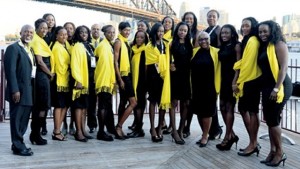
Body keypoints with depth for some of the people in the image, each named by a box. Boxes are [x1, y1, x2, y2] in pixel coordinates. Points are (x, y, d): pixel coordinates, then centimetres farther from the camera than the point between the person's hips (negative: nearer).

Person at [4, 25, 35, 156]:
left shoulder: (30, 50, 17)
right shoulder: (13, 48, -8)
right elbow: (10, 70, -15)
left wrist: (31, 90, 8)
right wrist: (15, 90, -21)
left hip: (29, 90, 8)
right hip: (19, 90, -8)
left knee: (24, 119, 13)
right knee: (17, 119, 0)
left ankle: (18, 143, 24)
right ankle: (18, 147, 8)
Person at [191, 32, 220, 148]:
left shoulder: (215, 52, -5)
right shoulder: (194, 52, 6)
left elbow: (218, 71, -4)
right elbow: (191, 69, 13)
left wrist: (217, 87, -8)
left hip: (209, 87, -4)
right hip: (196, 87, 4)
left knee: (207, 112, 2)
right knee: (199, 112, 11)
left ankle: (205, 136, 15)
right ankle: (205, 134, 26)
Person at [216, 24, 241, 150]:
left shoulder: (236, 45, -6)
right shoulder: (222, 47, 14)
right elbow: (221, 64, 13)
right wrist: (218, 80, 6)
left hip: (232, 80, -7)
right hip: (223, 80, 7)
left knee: (229, 107, -3)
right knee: (222, 107, 7)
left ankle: (227, 138, 4)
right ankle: (232, 135, 19)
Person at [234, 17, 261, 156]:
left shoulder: (253, 41, -12)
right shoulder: (246, 41, 18)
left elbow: (248, 64, -17)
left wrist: (238, 82, -13)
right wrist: (236, 81, 8)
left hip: (251, 81, -10)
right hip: (246, 80, 10)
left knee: (252, 111, -4)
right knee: (243, 109, 11)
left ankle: (253, 144, 4)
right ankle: (253, 143, 18)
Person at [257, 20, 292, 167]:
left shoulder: (279, 44, -8)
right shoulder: (263, 47, 16)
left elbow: (283, 67, -15)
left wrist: (277, 88, -21)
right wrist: (267, 88, 10)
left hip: (278, 87, -8)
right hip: (267, 87, 8)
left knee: (273, 119, -5)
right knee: (269, 120, 10)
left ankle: (280, 152, 8)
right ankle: (272, 151, 19)